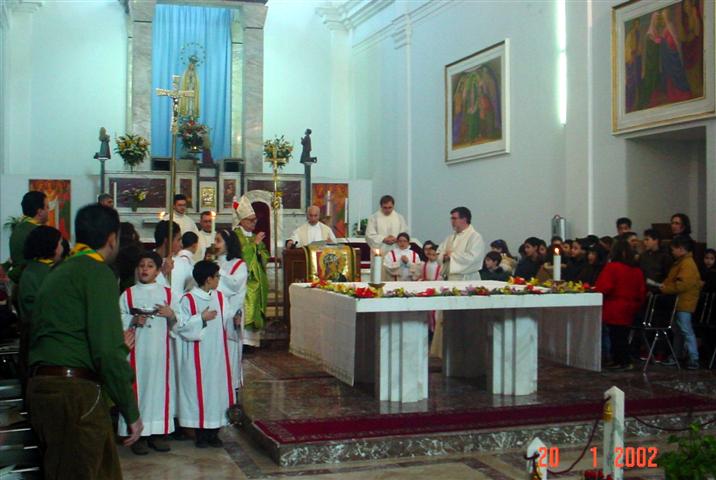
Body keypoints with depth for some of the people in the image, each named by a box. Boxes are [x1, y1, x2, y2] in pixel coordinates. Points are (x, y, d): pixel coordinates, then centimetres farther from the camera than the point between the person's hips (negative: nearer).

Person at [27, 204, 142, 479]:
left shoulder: (58, 273, 19)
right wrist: (131, 412, -10)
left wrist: (119, 347, 35)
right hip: (75, 393, -8)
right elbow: (108, 351, -17)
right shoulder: (98, 273, -8)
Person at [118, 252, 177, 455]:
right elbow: (118, 323, 2)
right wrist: (134, 321, -15)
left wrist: (171, 315, -10)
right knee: (138, 388, -3)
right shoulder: (128, 294, 6)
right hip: (137, 350, -1)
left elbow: (177, 325, 10)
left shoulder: (166, 293, 10)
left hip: (160, 350, 2)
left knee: (160, 387, 3)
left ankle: (157, 432, 12)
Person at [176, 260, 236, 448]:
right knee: (199, 390, 0)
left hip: (217, 354, 5)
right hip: (198, 356, -5)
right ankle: (201, 434, 12)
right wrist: (202, 318, -18)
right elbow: (181, 327, -11)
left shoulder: (220, 297, 8)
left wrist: (234, 321, -10)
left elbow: (226, 322, 10)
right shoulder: (188, 300, -8)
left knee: (218, 389, 6)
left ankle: (214, 432, 16)